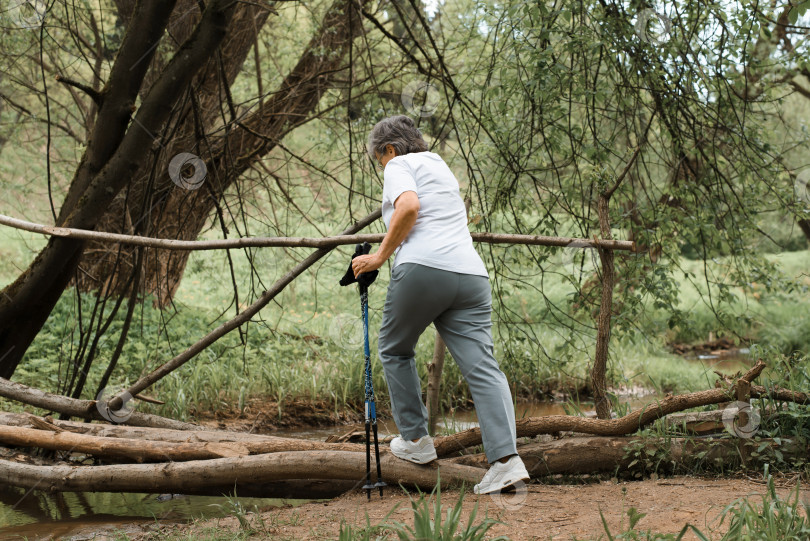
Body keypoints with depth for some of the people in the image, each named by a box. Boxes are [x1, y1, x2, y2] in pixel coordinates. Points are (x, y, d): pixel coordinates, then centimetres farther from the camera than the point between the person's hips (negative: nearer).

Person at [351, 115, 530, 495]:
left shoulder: (399, 165, 8)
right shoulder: (441, 168, 33)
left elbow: (409, 206, -13)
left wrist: (380, 257, -5)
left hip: (423, 268, -6)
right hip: (471, 274, 6)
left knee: (394, 350, 18)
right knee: (482, 367, -5)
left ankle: (416, 440, 18)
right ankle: (506, 459, -19)